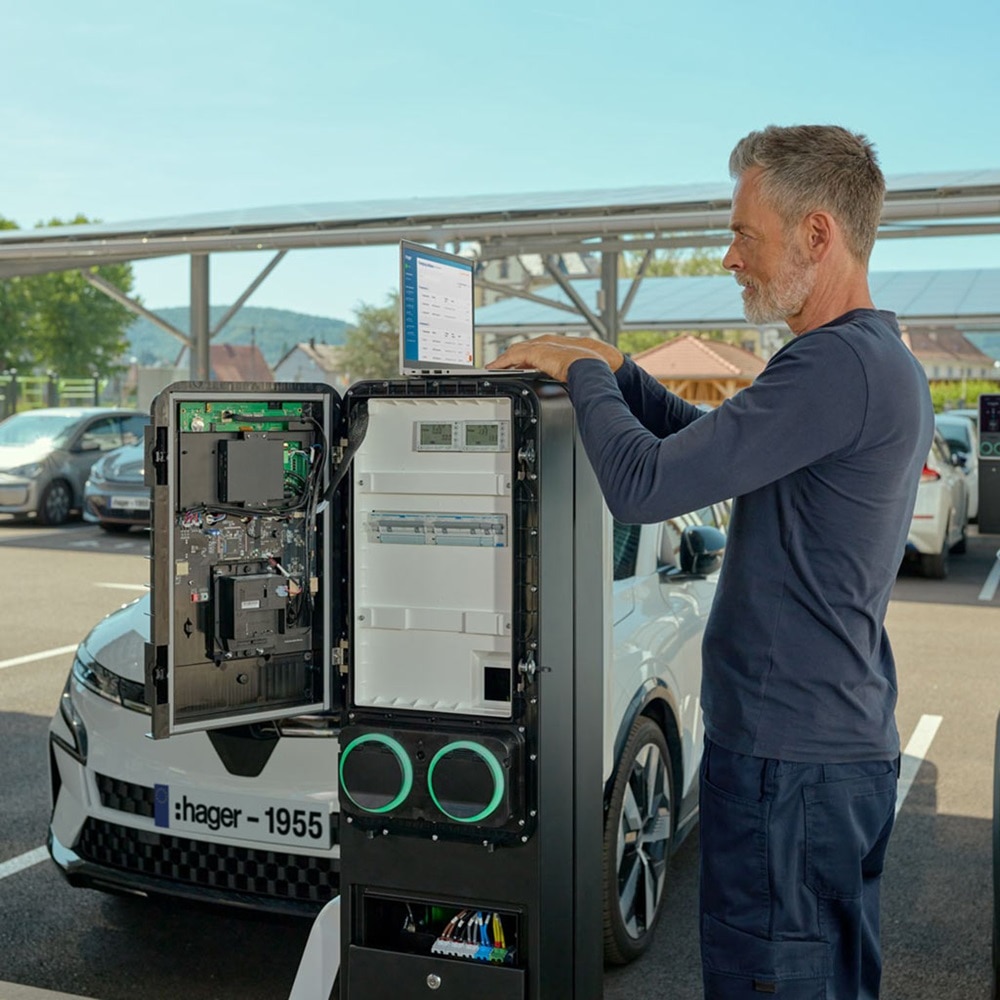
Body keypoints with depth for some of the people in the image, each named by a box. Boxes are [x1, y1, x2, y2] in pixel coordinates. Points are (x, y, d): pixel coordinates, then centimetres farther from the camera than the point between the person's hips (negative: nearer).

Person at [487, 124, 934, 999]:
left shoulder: (838, 365, -22)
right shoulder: (890, 365, 13)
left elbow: (642, 486, -24)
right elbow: (709, 438, 22)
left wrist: (585, 373, -7)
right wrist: (611, 368, 11)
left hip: (789, 760, -10)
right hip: (853, 742, 10)